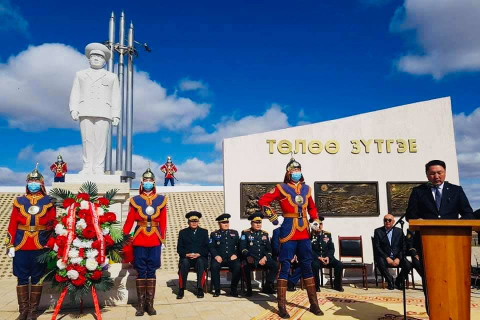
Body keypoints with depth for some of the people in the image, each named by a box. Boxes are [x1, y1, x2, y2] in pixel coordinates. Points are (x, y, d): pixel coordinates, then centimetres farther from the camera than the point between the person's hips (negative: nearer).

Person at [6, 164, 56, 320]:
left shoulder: (48, 202, 2)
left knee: (36, 278, 7)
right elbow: (12, 225, 4)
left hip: (40, 247, -1)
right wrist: (10, 245, -1)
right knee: (22, 278, 6)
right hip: (21, 247, 2)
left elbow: (53, 224, 1)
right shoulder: (19, 201, 6)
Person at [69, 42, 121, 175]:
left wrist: (116, 115, -1)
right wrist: (74, 109, -1)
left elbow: (116, 98, 11)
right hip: (85, 112, 1)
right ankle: (87, 168, -5)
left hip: (103, 113, -1)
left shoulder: (112, 77, 20)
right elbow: (75, 94, 14)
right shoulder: (80, 74, 24)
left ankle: (98, 169, -8)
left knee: (101, 141, -9)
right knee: (87, 140, -6)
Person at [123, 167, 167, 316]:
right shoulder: (135, 200, 3)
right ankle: (141, 304, 11)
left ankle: (150, 304, 12)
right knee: (141, 272, 4)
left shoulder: (161, 200, 6)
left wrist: (162, 238, 1)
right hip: (139, 240, -1)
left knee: (151, 271, 5)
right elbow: (129, 221, -1)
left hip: (155, 241, 1)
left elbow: (163, 221, 5)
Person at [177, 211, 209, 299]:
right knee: (184, 263, -33)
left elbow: (207, 248, 5)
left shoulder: (204, 232, 13)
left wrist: (198, 254, -12)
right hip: (186, 257, 0)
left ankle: (200, 289, -29)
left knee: (200, 262, -34)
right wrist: (187, 254, -13)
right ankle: (181, 290, -26)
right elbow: (179, 249, 6)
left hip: (200, 257, 0)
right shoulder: (183, 232, 13)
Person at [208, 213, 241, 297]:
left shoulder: (235, 233, 19)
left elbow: (239, 246, 13)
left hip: (232, 258, 1)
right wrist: (216, 256, -13)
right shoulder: (214, 234, 14)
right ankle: (217, 289, -16)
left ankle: (233, 289, -12)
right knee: (214, 266, -33)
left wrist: (235, 254, -5)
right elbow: (211, 247, 4)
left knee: (238, 266, -31)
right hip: (219, 258, -1)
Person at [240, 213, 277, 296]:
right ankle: (249, 289, -16)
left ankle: (267, 287, -7)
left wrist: (265, 257, -6)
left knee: (274, 265, -23)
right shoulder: (245, 233, 8)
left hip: (263, 259, 3)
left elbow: (269, 249, 14)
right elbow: (242, 247, -1)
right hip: (250, 259, -3)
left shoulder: (264, 234, 18)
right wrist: (248, 256, -20)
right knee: (245, 266, -36)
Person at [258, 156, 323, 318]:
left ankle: (314, 304, 20)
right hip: (288, 232, -5)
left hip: (304, 233, 5)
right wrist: (272, 217, -7)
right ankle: (282, 306, 6)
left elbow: (312, 207, 27)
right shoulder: (281, 188, -3)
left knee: (307, 267, 10)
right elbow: (262, 201, -1)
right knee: (285, 267, -2)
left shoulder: (306, 189, 13)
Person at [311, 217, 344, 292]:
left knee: (339, 264, -19)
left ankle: (337, 285, 1)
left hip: (327, 257, 4)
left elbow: (332, 248, 9)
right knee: (315, 265, -37)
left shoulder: (327, 234, 11)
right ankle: (316, 286, -16)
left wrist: (328, 257, -10)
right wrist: (318, 257, -21)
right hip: (315, 258, -4)